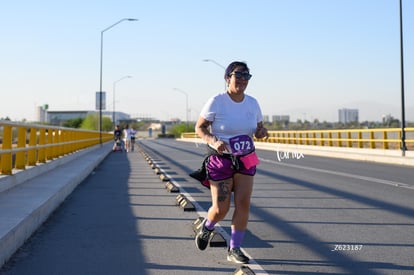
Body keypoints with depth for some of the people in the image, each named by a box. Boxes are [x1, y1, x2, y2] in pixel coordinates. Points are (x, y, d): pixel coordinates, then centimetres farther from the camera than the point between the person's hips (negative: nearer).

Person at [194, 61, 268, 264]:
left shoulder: (252, 103, 3)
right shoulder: (216, 102, -12)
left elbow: (258, 128, 15)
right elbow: (199, 127, -8)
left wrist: (261, 131, -9)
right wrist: (213, 141, -26)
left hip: (245, 160, 4)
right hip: (220, 160, -4)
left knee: (243, 204, -6)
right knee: (221, 209, -2)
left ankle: (234, 250, 8)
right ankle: (206, 228, 34)